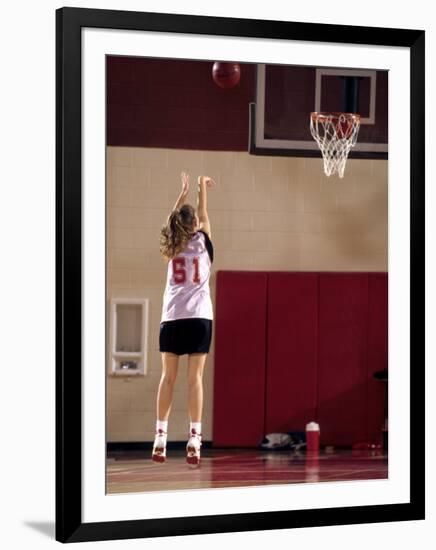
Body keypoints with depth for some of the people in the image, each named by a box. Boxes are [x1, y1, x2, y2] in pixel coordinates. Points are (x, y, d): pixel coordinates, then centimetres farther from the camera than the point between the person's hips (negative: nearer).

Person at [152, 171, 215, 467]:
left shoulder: (171, 246, 10)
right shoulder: (202, 241, 4)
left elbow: (174, 219, 28)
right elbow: (203, 213, 20)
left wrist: (184, 191, 37)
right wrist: (202, 186, 32)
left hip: (172, 317, 2)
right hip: (199, 316, -2)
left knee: (168, 376, 4)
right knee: (195, 377, -5)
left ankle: (161, 438, 0)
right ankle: (194, 438, -11)